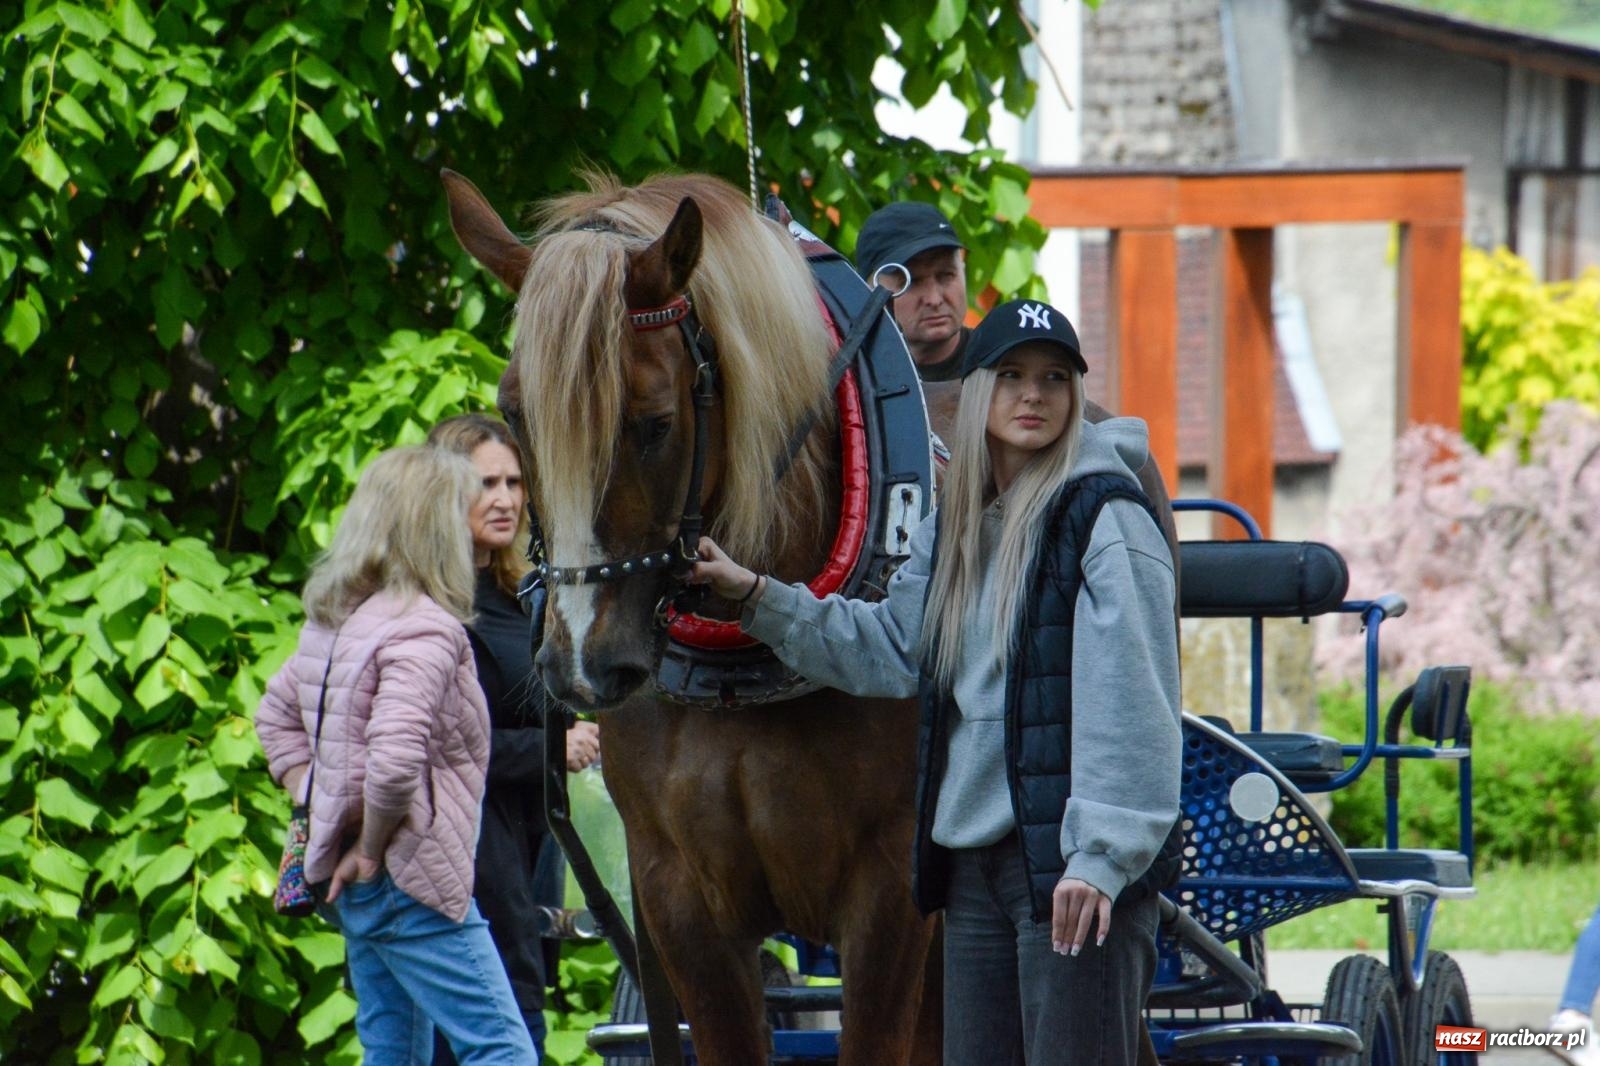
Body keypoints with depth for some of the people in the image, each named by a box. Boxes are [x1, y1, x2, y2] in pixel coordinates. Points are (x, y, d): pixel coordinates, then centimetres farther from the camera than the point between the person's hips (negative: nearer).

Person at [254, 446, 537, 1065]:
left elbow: (277, 715, 25)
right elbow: (395, 759, -29)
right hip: (411, 876, -9)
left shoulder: (330, 622, 11)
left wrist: (316, 808, 15)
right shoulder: (424, 630, -17)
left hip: (350, 881, 9)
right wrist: (371, 849, -15)